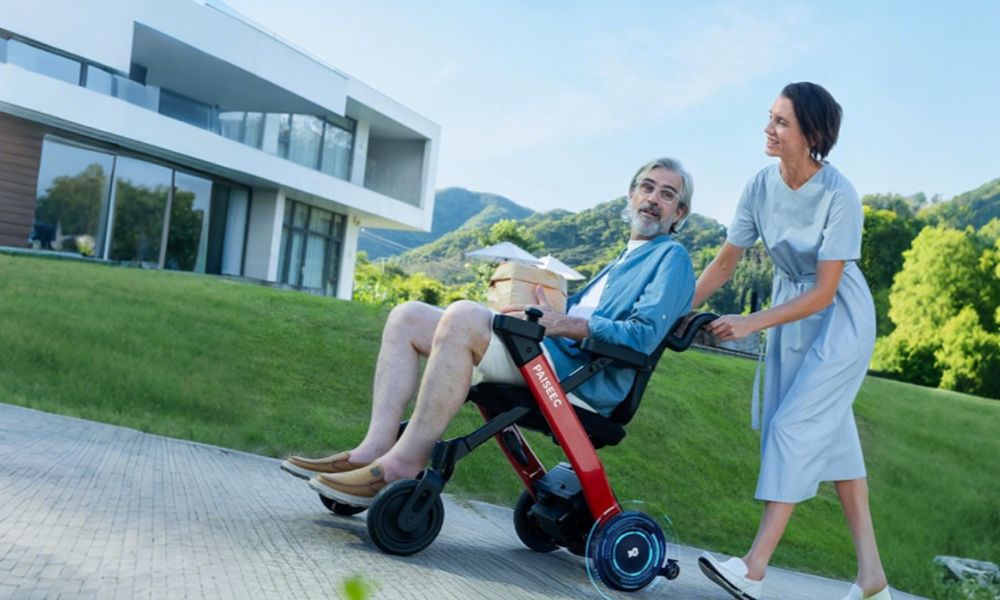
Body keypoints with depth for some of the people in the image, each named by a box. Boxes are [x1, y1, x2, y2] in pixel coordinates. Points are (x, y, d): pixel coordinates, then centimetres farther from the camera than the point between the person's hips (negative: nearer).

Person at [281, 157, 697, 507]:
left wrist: (565, 323, -19)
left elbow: (645, 334, -12)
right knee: (408, 317, 2)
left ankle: (403, 464, -29)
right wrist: (544, 308, 7)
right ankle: (375, 448, -13)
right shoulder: (623, 262, 32)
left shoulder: (671, 257, 5)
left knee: (463, 315, -32)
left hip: (583, 378, -9)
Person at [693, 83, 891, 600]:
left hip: (840, 319, -6)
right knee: (830, 433, 7)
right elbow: (724, 263, -2)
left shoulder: (838, 194, -24)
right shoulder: (761, 185, -8)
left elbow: (823, 292, -23)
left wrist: (750, 323, -28)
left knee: (794, 425, -14)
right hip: (789, 314, 6)